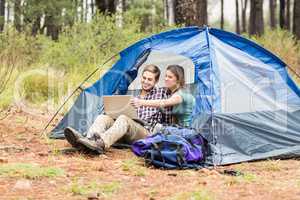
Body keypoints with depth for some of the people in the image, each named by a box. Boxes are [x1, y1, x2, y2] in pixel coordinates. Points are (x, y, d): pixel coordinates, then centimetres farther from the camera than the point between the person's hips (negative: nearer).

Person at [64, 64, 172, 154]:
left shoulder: (162, 93, 14)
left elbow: (167, 119, 13)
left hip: (146, 134, -5)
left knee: (123, 119, -36)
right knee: (103, 117, -20)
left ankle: (101, 143, -65)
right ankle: (89, 139, -54)